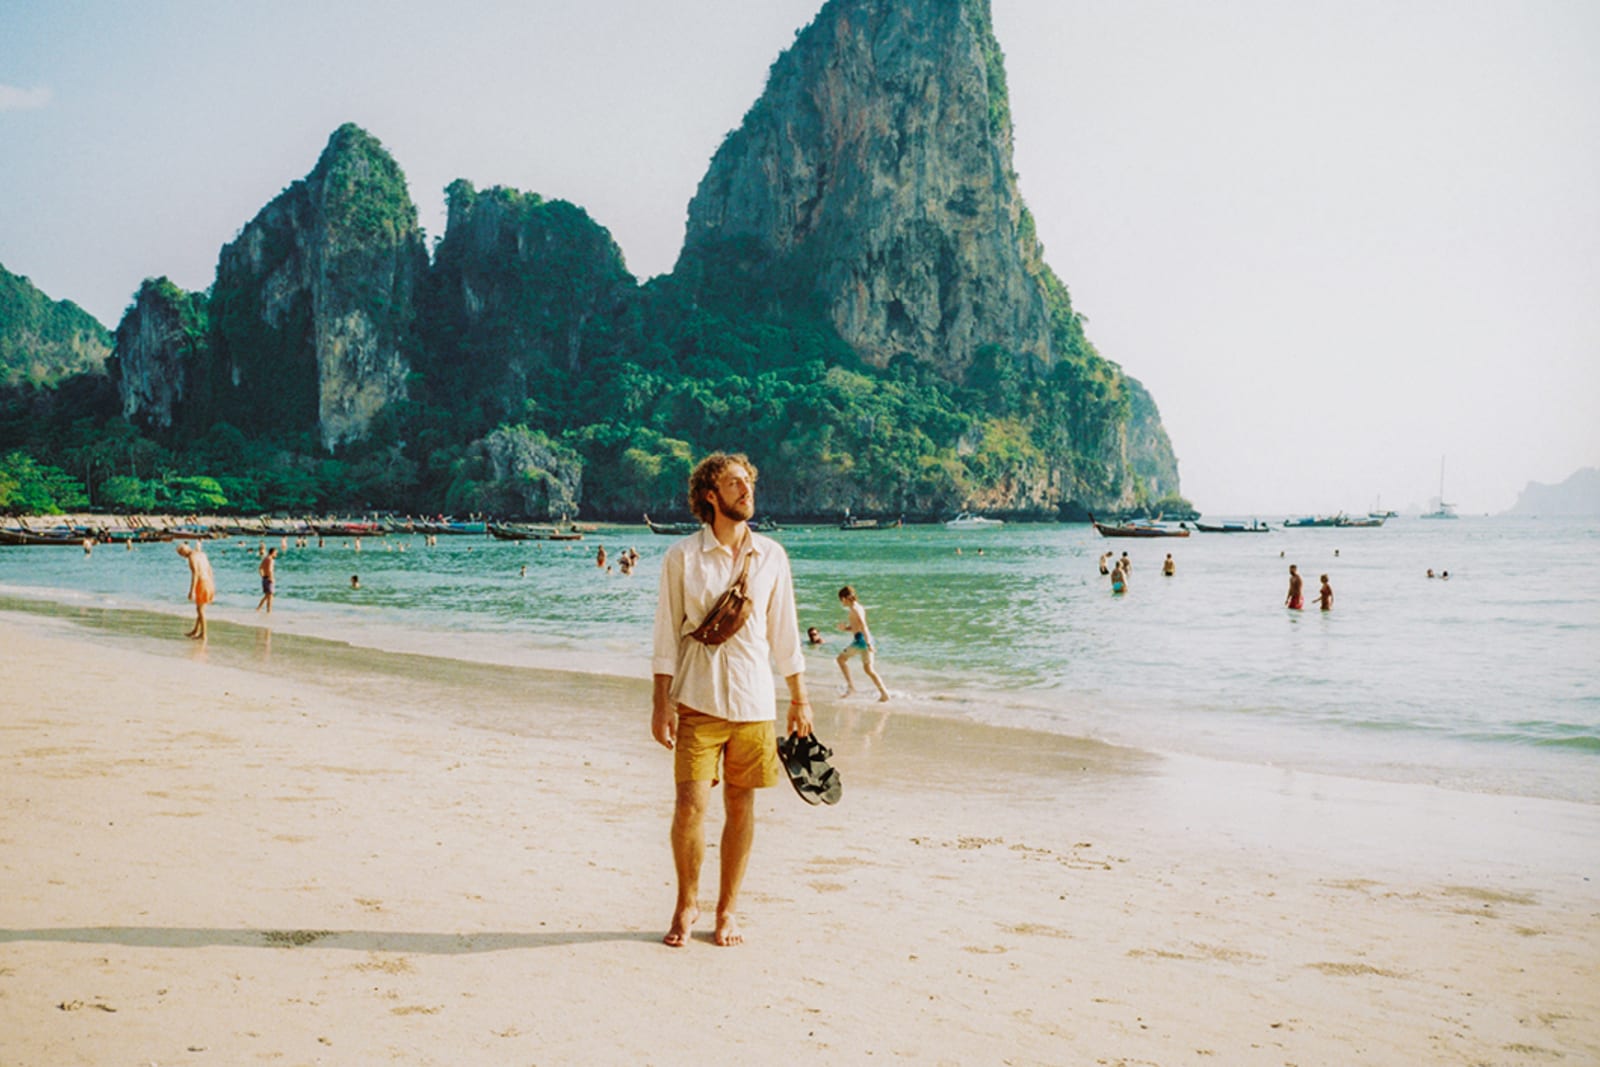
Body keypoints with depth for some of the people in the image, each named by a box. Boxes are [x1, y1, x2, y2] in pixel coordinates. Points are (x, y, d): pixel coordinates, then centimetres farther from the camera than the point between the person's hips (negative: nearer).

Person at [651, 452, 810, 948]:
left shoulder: (771, 556, 6)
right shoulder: (682, 557, -2)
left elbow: (783, 632, 12)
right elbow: (666, 634, -1)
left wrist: (799, 699, 12)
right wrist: (660, 702, -6)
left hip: (754, 701, 3)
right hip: (697, 700, -2)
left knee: (741, 806, 6)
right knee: (690, 804, -7)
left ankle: (728, 908, 22)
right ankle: (686, 903, 16)